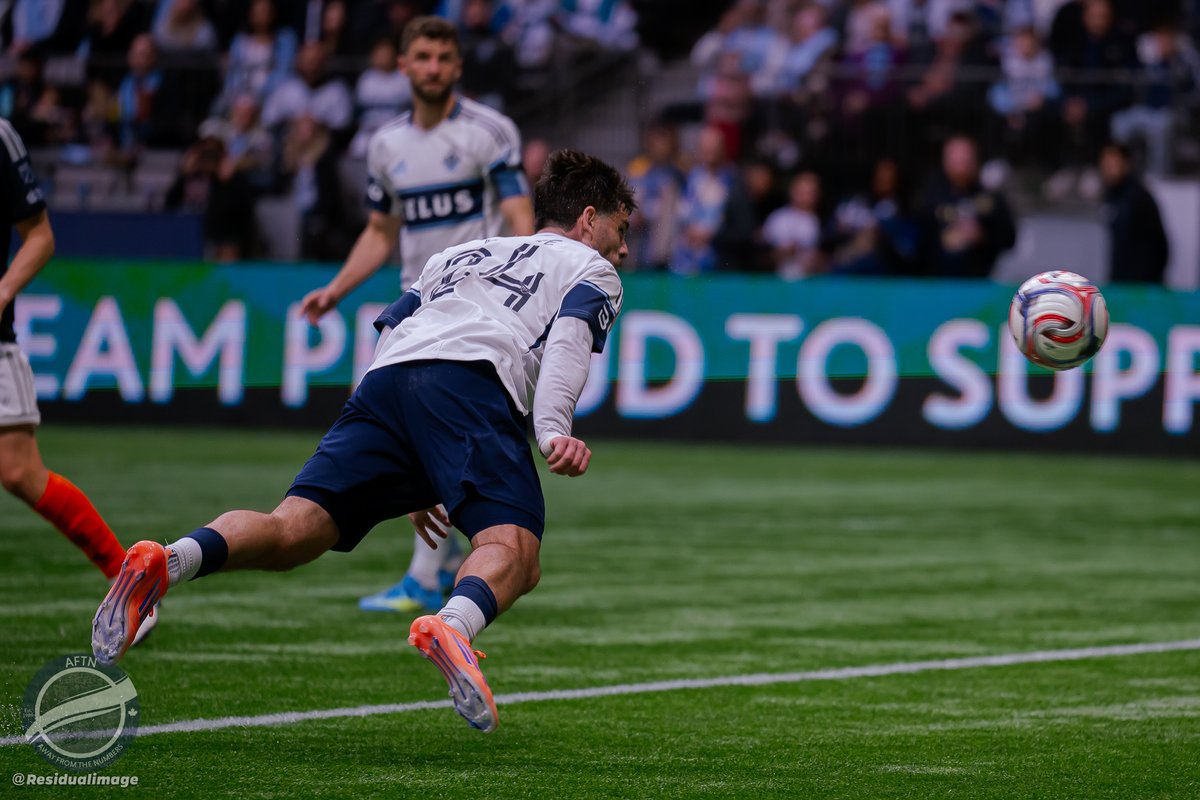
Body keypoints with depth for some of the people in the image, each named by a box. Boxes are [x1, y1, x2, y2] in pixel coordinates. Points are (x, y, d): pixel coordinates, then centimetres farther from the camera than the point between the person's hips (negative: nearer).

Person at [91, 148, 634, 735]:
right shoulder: (590, 268, 26)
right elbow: (569, 334, 3)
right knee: (513, 557, -19)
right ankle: (454, 625, -52)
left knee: (293, 532, -9)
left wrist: (408, 482, 40)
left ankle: (168, 562, -36)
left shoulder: (458, 257, 42)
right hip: (473, 382, -5)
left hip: (384, 379, 5)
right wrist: (553, 429, -13)